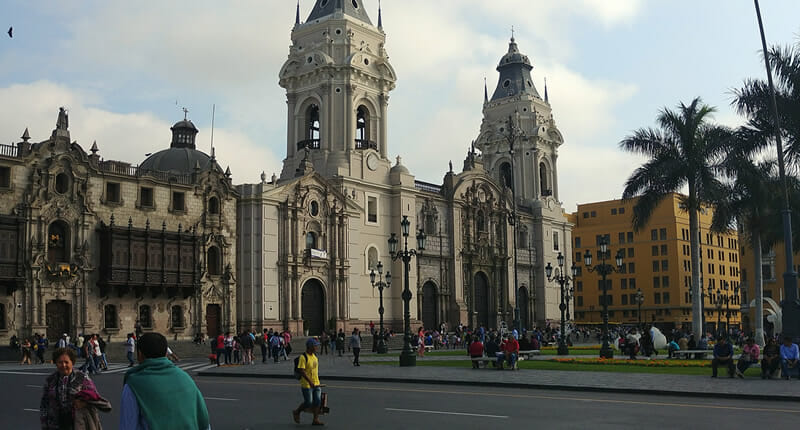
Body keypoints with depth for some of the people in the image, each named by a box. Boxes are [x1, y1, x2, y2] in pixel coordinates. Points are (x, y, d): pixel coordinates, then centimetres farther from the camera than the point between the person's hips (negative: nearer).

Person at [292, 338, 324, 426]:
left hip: (316, 383, 7)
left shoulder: (315, 355, 8)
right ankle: (296, 412, 24)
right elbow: (302, 371, -23)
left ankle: (316, 420, 9)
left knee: (317, 401, 3)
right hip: (306, 385, -7)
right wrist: (310, 381, -28)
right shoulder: (303, 357, -18)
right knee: (308, 403, -1)